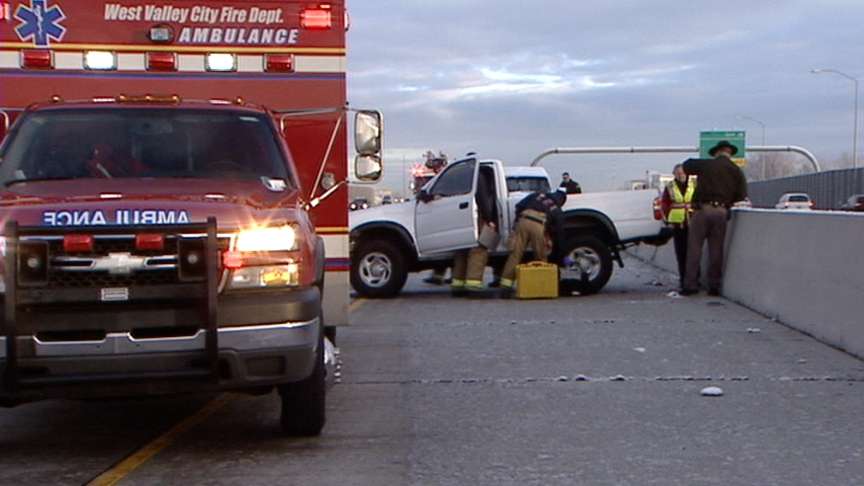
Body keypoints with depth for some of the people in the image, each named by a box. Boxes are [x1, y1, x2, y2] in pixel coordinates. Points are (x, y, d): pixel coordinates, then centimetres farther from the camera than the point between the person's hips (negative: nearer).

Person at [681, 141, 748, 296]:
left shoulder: (705, 164, 3)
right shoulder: (737, 171, 9)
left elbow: (686, 166, 18)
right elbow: (741, 197, 9)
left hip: (703, 209, -2)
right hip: (721, 212, 2)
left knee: (694, 247, 1)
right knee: (716, 249, 8)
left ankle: (691, 285, -2)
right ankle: (715, 285, 9)